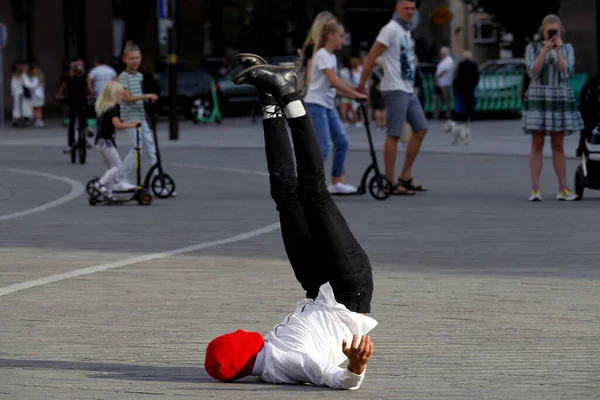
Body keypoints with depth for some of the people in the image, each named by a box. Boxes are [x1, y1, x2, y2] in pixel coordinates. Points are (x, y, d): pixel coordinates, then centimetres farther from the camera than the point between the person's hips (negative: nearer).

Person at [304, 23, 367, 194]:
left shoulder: (332, 57, 14)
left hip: (328, 104, 9)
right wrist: (356, 94, -22)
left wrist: (355, 94, 2)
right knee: (323, 145, -13)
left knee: (342, 142, 6)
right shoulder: (322, 55, -15)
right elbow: (334, 82, -24)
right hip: (316, 103, -9)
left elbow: (336, 84, 13)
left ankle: (337, 182, 13)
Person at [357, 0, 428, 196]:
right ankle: (391, 183, -4)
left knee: (421, 129, 9)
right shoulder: (390, 29, -11)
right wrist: (361, 85, -14)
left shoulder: (406, 31, 16)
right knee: (394, 135, -7)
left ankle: (406, 176, 15)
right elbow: (371, 57, -14)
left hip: (408, 90, 9)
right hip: (395, 90, -9)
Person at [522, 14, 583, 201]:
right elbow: (532, 72, -10)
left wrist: (558, 49, -14)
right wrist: (545, 50, -18)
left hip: (559, 99, 2)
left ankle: (563, 189, 5)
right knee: (537, 145, -5)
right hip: (538, 99, -2)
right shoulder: (533, 48, 2)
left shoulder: (567, 49, 6)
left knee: (558, 146, 4)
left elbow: (565, 72, -7)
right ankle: (535, 189, -6)